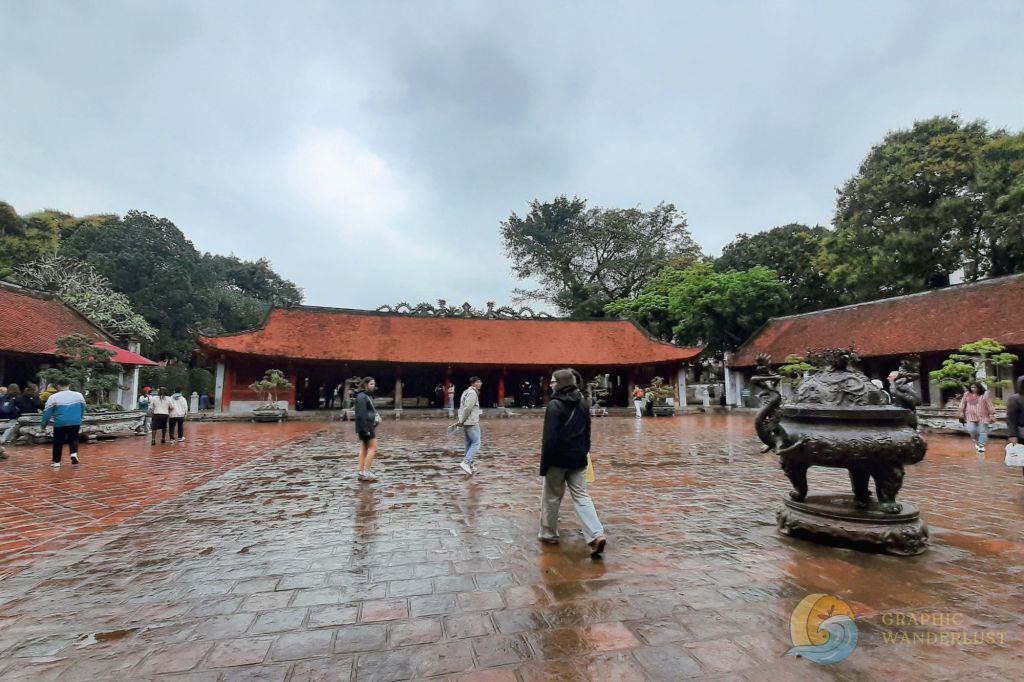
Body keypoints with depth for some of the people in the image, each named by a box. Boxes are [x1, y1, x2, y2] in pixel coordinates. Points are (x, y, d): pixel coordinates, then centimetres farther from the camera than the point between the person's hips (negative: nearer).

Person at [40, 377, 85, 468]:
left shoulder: (53, 397, -5)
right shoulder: (79, 395, 3)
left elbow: (47, 413, -1)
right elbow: (82, 410, 14)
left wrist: (43, 425, 12)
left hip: (60, 424, -2)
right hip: (75, 423, 2)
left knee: (58, 442, 14)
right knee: (73, 439, 19)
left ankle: (56, 462, 21)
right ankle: (74, 453, -5)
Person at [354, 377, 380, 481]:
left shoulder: (368, 396, 16)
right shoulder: (362, 397, -14)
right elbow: (361, 414, -20)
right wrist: (365, 429, -23)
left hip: (369, 425, 10)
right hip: (366, 426, -10)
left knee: (364, 449, 9)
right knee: (373, 448, -8)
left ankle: (362, 473, 11)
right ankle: (365, 472, -7)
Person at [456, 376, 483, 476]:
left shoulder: (466, 392, 17)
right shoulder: (472, 393, -14)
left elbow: (462, 407, 16)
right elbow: (467, 408, -21)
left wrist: (461, 420, 11)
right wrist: (462, 421, -13)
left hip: (466, 423, 10)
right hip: (472, 422, -10)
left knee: (469, 444, 14)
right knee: (476, 443, -8)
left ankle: (469, 465, 19)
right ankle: (465, 462, -16)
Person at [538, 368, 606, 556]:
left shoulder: (555, 405, -14)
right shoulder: (583, 403, 7)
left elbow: (549, 437, -17)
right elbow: (587, 433, 13)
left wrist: (544, 464, -12)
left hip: (558, 458, -5)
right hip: (578, 458, 5)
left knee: (552, 497, 12)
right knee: (581, 496, 6)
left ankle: (549, 534, 24)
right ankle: (596, 535, -8)